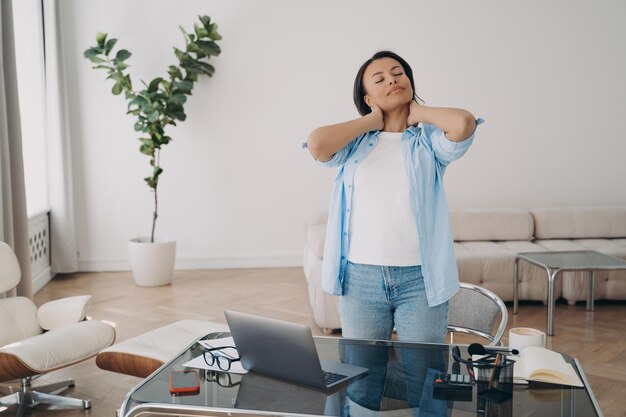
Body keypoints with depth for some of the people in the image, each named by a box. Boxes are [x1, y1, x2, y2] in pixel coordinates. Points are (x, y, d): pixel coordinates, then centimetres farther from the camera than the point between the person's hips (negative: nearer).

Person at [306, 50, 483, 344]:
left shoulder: (428, 140, 3)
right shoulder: (356, 144, 6)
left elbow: (464, 123, -18)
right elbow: (317, 144, -15)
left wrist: (418, 113, 0)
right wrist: (371, 121, -2)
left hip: (420, 278, -1)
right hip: (361, 278, 1)